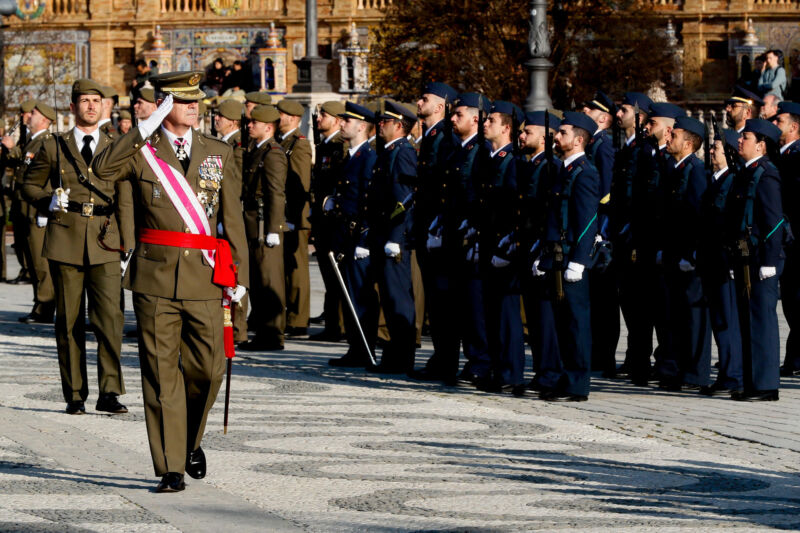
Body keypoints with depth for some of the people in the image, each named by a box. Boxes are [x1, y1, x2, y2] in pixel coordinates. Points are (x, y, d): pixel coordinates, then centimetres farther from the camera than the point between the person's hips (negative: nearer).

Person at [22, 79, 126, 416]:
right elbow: (30, 186, 14)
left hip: (104, 244, 0)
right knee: (69, 322, 3)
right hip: (65, 244, 0)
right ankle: (74, 395, 11)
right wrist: (49, 200, -8)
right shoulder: (53, 148, 9)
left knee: (110, 318, -12)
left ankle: (110, 392, -8)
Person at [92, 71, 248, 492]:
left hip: (204, 280, 2)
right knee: (161, 373, -1)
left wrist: (238, 275, 5)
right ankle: (170, 468, 3)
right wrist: (149, 126, -20)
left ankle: (191, 441, 30)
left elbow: (232, 217, 10)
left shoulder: (219, 153, 9)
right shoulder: (141, 151, 2)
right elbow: (102, 169, -20)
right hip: (156, 278, -2)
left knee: (208, 367, 2)